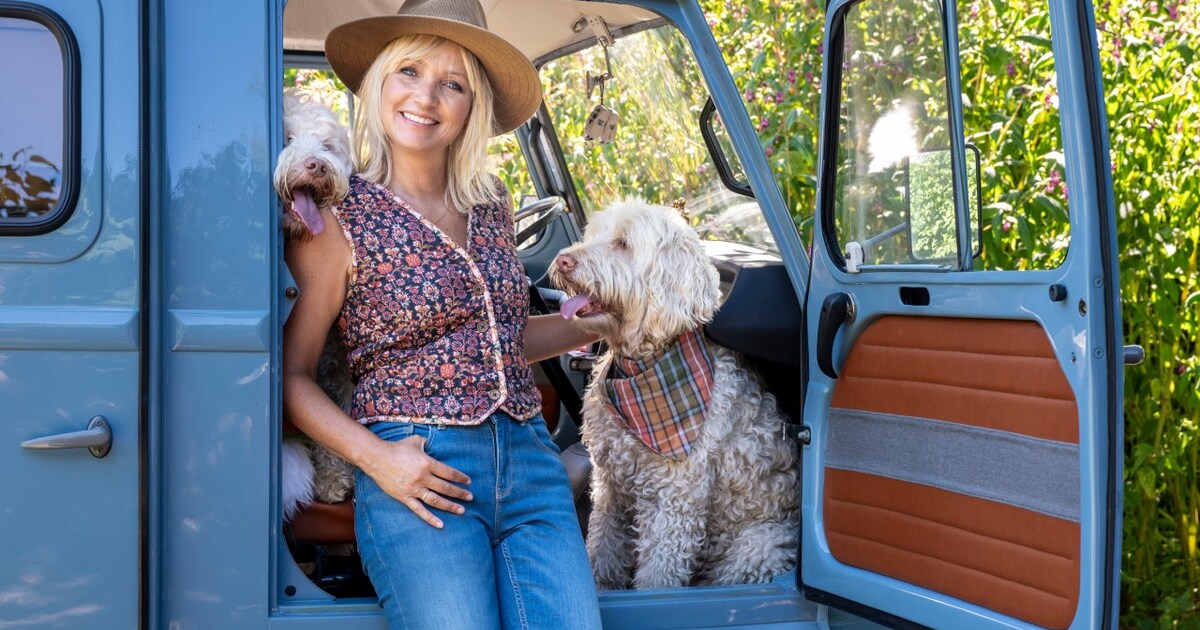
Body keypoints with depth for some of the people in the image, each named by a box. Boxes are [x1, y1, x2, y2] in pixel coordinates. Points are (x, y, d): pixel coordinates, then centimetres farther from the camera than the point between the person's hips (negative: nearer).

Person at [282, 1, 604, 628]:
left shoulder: (491, 204, 13)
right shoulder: (338, 218, -3)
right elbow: (293, 376, -1)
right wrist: (375, 456, -13)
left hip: (529, 459, 5)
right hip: (420, 477, -5)